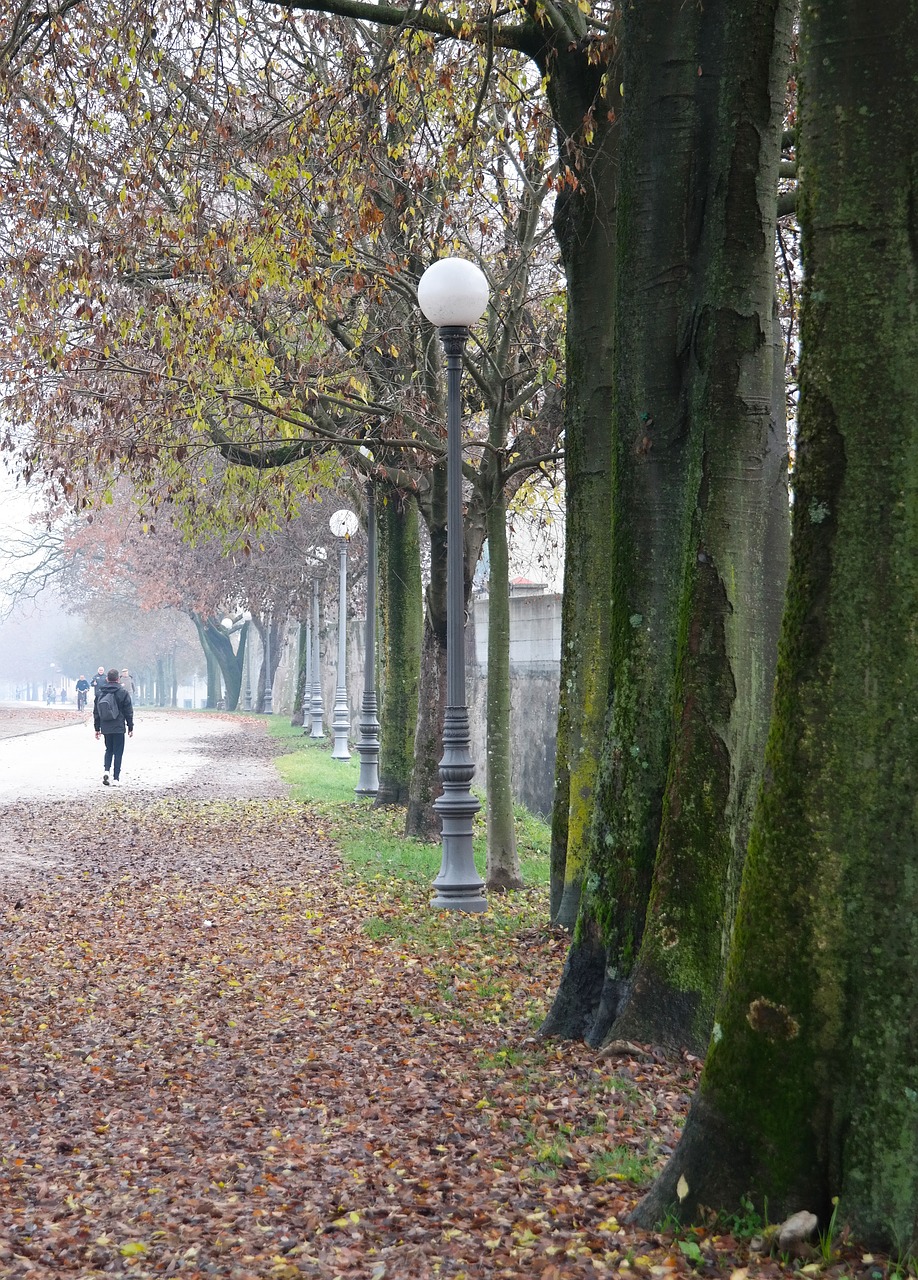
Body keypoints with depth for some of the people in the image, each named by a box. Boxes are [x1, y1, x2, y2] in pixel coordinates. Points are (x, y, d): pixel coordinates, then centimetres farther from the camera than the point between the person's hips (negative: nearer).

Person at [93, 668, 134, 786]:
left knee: (108, 750, 19)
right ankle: (116, 778, 0)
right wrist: (130, 727, 5)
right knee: (118, 752, 3)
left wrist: (97, 728, 16)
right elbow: (129, 712, -3)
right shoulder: (123, 693, -6)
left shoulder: (99, 693, 5)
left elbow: (96, 712, 9)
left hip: (105, 728, 3)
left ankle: (106, 770, -4)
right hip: (118, 728, -3)